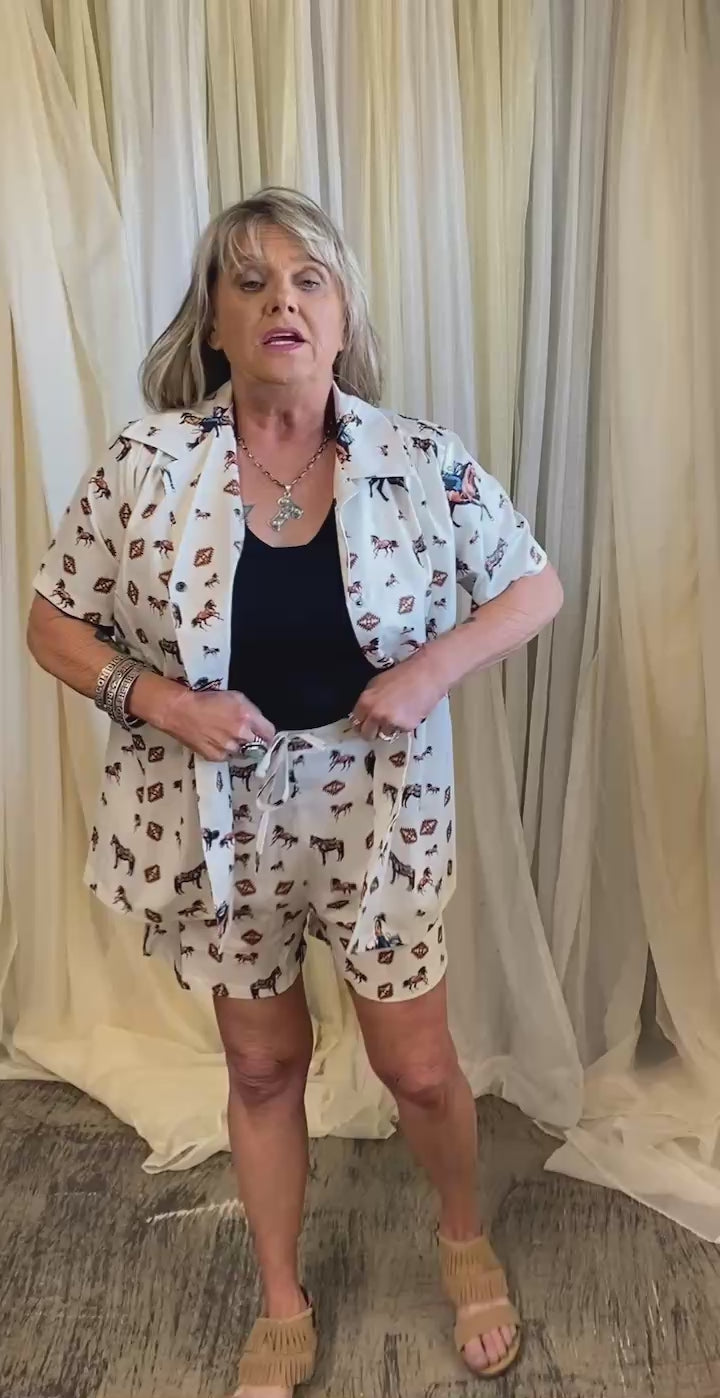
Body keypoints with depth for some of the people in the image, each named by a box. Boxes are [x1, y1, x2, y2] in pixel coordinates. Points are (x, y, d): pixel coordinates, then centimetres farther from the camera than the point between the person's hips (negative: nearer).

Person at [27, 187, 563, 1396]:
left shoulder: (419, 462, -9)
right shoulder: (146, 464, -10)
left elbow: (535, 587, 0)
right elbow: (53, 623, -1)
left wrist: (433, 670, -17)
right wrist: (160, 699, -19)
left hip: (378, 815, 0)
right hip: (221, 820, 1)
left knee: (418, 1067, 13)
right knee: (262, 1067, 18)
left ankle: (465, 1240, 48)